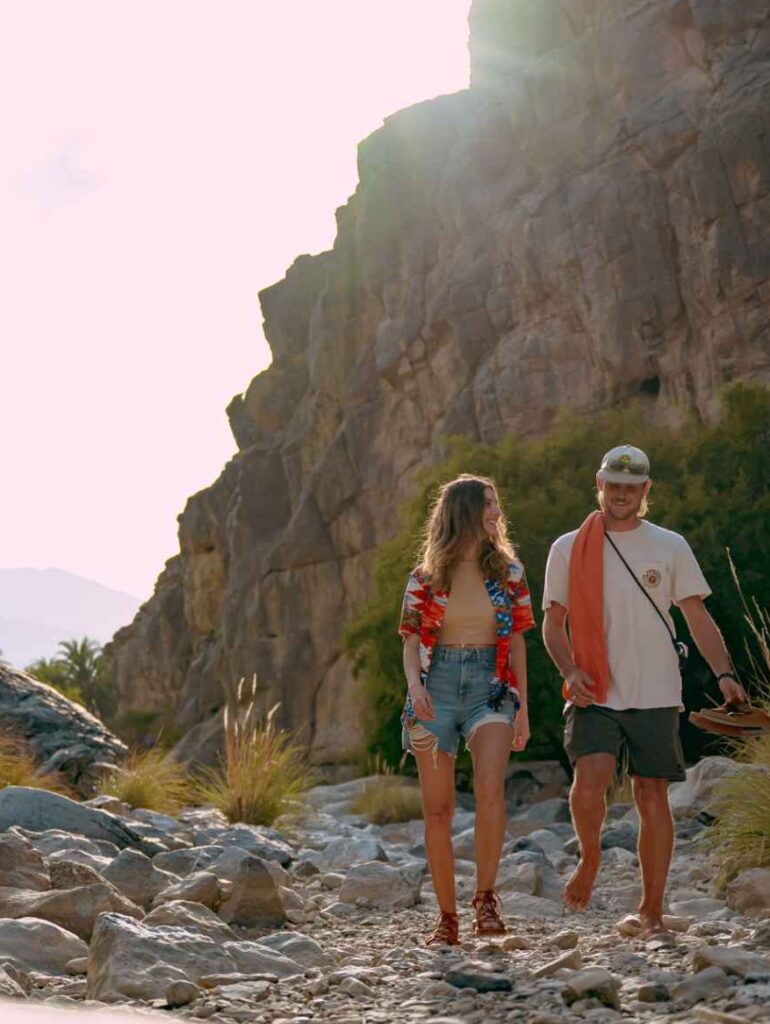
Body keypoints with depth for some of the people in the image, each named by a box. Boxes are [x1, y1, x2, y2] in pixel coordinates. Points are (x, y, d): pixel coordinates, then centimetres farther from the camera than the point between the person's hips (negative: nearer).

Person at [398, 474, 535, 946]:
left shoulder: (508, 570, 8)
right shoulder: (426, 576, 6)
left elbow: (517, 642, 11)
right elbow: (412, 640, 6)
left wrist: (522, 707, 8)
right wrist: (414, 684, -14)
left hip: (490, 683, 0)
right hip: (437, 683, 1)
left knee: (491, 787, -26)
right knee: (438, 810, 0)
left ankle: (486, 895, -11)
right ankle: (447, 917, 11)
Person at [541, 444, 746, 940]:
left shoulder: (670, 546, 8)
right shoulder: (568, 549, 7)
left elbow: (698, 617, 6)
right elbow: (553, 623, 9)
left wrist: (724, 672, -8)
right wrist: (570, 670, -10)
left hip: (655, 695, 1)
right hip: (595, 696, -1)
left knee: (652, 796, 0)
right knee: (590, 780, -21)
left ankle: (652, 911, 12)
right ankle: (590, 859, 10)